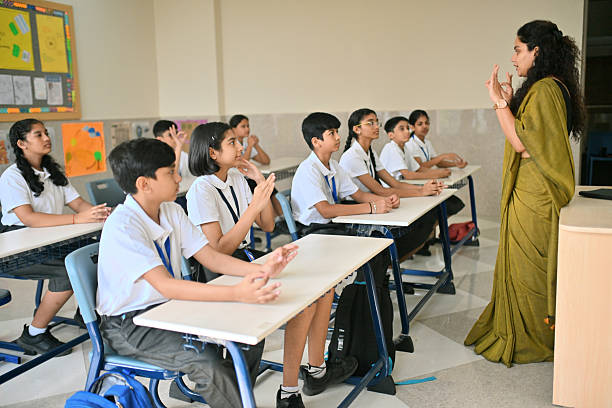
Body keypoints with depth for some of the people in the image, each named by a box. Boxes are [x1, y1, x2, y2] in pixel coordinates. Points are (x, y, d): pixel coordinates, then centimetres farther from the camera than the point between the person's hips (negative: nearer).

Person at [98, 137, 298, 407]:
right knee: (207, 363, -28)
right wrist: (237, 294, -43)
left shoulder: (172, 212, 2)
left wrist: (262, 270, -18)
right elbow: (166, 285, -32)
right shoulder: (121, 227, -23)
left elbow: (210, 257, -1)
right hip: (129, 324, -7)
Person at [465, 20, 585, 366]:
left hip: (534, 195, -10)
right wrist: (510, 101, 13)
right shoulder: (544, 87, 14)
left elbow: (521, 142, -23)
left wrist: (500, 102, -18)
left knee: (528, 267, 1)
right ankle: (521, 332, 31)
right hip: (530, 191, 10)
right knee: (523, 264, 18)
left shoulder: (545, 89, -18)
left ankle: (532, 341, 17)